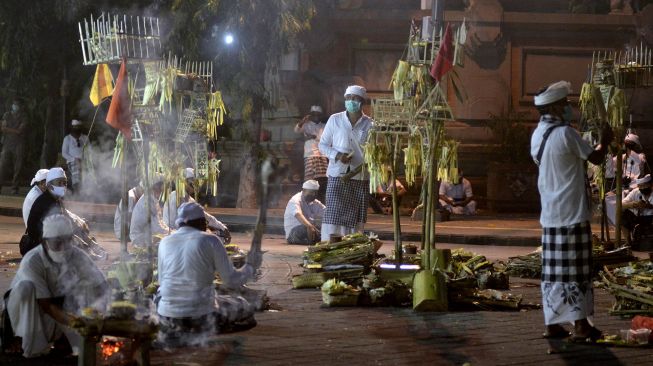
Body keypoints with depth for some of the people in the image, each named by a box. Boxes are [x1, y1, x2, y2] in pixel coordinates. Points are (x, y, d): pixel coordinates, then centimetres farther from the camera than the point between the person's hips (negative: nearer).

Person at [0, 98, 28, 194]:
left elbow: (20, 131, -5)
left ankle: (14, 188, 1)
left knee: (17, 167, -3)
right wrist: (15, 131, -6)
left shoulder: (23, 117, 6)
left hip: (18, 145, -1)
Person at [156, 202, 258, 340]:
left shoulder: (165, 242, 6)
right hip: (201, 318, -3)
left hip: (168, 319, 3)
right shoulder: (210, 241, -5)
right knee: (244, 307, 22)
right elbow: (232, 281, -2)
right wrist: (251, 266, 19)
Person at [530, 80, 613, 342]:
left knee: (553, 270, 9)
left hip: (549, 214, 8)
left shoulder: (538, 135, 10)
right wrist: (605, 141, 12)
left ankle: (552, 324, 12)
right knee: (576, 269, -3)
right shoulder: (565, 133, -15)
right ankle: (581, 325, 0)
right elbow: (595, 158, -9)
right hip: (572, 213, -8)